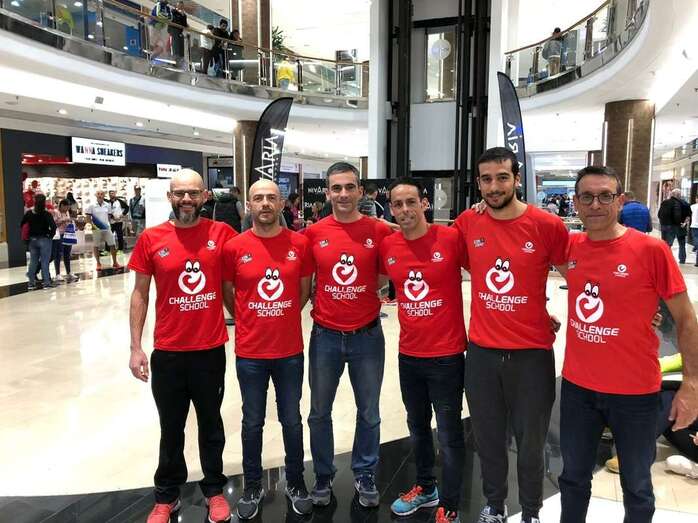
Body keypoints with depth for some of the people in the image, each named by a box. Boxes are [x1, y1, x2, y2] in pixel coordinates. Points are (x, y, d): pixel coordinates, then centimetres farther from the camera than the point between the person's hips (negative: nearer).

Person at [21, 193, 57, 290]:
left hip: (32, 240, 4)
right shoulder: (46, 214, -13)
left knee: (33, 261, 12)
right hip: (44, 239, -4)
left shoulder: (29, 213, 0)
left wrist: (29, 235, 13)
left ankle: (31, 283, 16)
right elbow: (53, 226, -23)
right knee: (45, 261, 1)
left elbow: (21, 224, 5)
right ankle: (47, 282, 4)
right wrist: (50, 235, -6)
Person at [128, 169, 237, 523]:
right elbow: (140, 294, 1)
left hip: (211, 349, 0)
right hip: (167, 352, 0)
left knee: (211, 423, 16)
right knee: (171, 427, 16)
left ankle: (214, 490, 36)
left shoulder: (222, 234, -5)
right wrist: (135, 347, -2)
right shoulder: (150, 239, -4)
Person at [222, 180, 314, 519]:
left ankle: (296, 483, 35)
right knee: (252, 423, 14)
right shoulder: (234, 247, -7)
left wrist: (283, 317, 9)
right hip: (249, 352, 0)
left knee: (292, 421, 14)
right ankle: (252, 487, 34)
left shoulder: (300, 243, -4)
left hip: (290, 350, 1)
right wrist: (250, 320, 7)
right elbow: (228, 293, 6)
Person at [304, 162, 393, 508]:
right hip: (325, 336, 1)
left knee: (369, 412, 13)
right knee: (320, 412, 13)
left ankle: (365, 475, 34)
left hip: (367, 336, 0)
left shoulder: (380, 231, -6)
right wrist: (316, 305, 0)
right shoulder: (313, 233, -3)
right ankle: (323, 476, 34)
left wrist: (367, 292, -7)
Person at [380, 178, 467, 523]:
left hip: (447, 355, -4)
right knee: (417, 427, 22)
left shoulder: (451, 238, -14)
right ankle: (425, 488, 44)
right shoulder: (387, 246, -1)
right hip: (408, 355, 5)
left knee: (449, 435, 8)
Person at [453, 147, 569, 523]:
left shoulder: (547, 225, -12)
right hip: (481, 351, 3)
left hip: (532, 353, -2)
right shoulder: (467, 224, -4)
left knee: (530, 442, 14)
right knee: (488, 439, 18)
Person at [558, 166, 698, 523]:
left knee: (636, 485, 16)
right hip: (576, 386, 3)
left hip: (635, 392, -3)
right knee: (573, 476, 19)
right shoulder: (570, 247, -2)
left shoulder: (652, 250, -13)